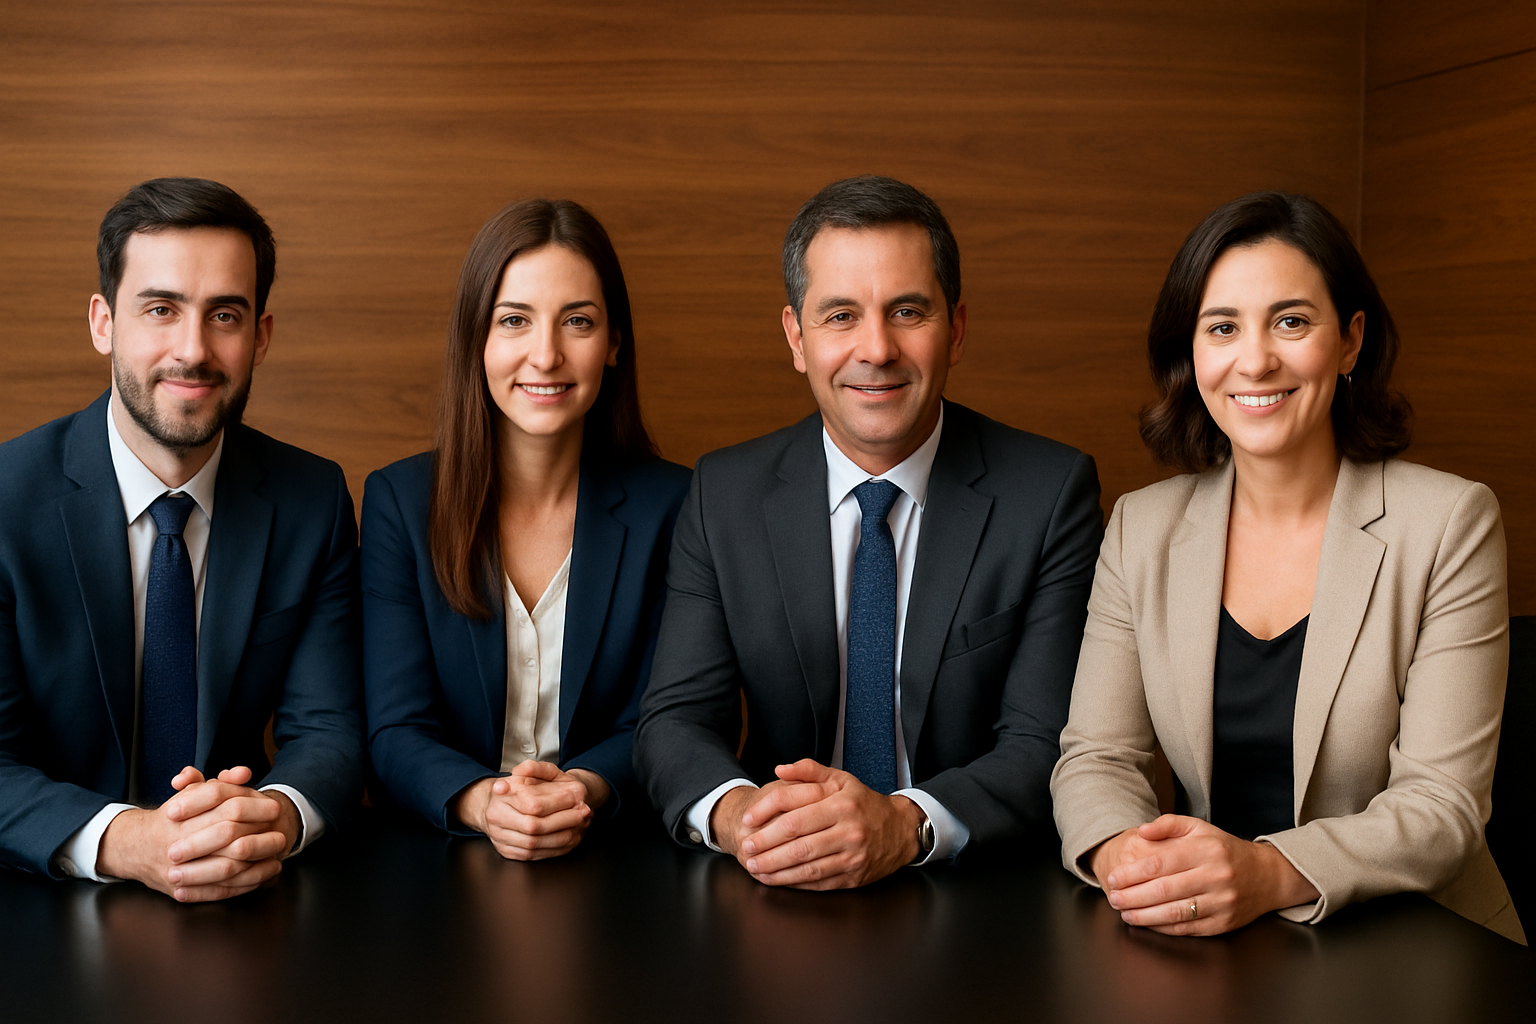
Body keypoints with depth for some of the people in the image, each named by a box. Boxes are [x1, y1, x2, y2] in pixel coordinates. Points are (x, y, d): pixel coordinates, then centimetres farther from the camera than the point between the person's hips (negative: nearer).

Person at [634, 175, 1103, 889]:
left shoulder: (1052, 491, -5)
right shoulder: (724, 496, 2)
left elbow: (1047, 744, -11)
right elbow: (676, 719, -3)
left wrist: (905, 825, -30)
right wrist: (732, 811, -26)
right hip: (774, 909, 2)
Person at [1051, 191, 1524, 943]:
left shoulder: (1449, 525, -5)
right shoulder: (1142, 528, 4)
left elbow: (1442, 804, -11)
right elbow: (1096, 756, 1)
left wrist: (1272, 874, -29)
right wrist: (1118, 854, -23)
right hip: (1206, 955, 3)